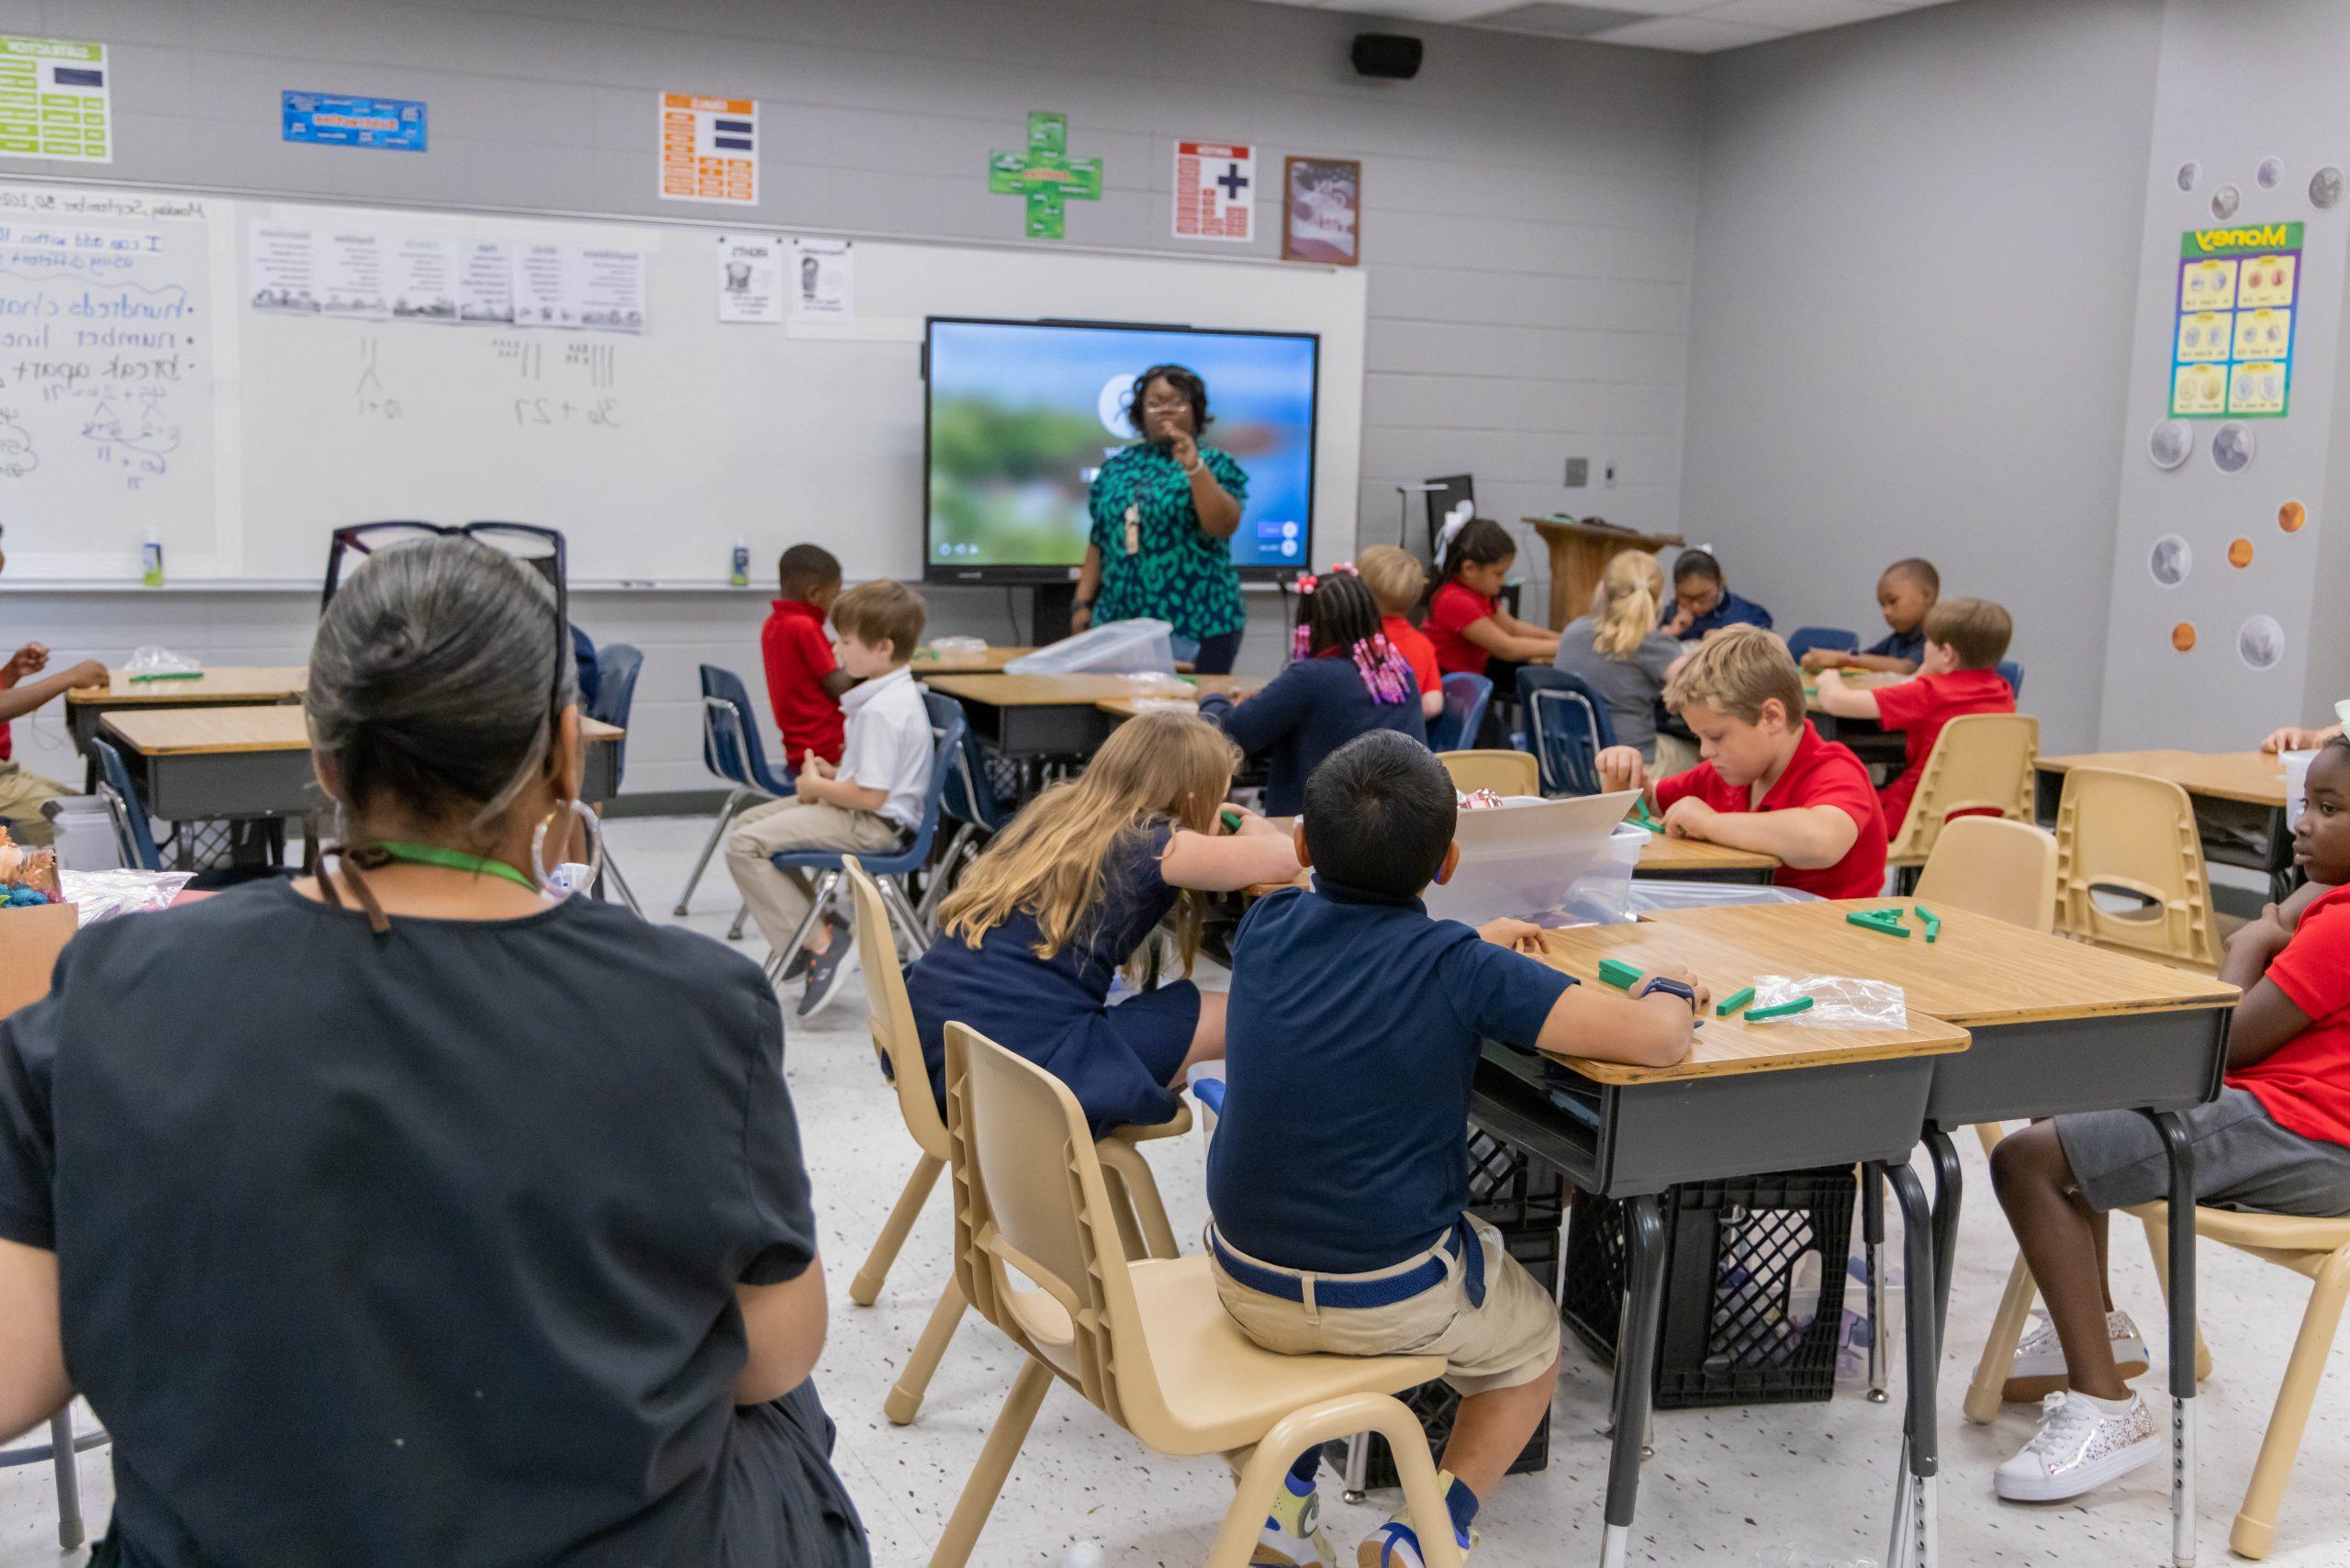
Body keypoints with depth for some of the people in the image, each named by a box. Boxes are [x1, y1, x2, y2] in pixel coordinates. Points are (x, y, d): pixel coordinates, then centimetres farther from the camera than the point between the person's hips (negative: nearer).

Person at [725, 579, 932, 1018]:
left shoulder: (880, 710, -25)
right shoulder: (897, 692, 8)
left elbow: (872, 794, -27)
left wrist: (816, 787, -11)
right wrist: (833, 773, 8)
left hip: (873, 823, -11)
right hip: (868, 812, 11)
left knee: (743, 847, -16)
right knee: (749, 821, 19)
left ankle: (821, 946, -14)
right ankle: (816, 926, 15)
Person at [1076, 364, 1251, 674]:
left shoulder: (1215, 464, 3)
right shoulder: (1118, 467, 13)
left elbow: (1224, 526, -14)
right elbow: (1098, 542, 16)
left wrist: (1194, 467, -22)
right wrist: (1083, 604, 9)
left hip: (1197, 626, -3)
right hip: (1118, 623, 3)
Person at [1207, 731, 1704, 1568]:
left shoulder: (1266, 928, -4)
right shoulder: (1459, 969, -19)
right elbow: (1654, 1038, -22)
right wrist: (1669, 988, 0)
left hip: (1246, 1284, 4)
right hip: (1390, 1301, -4)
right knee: (1532, 1346, 26)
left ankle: (1281, 1489, 22)